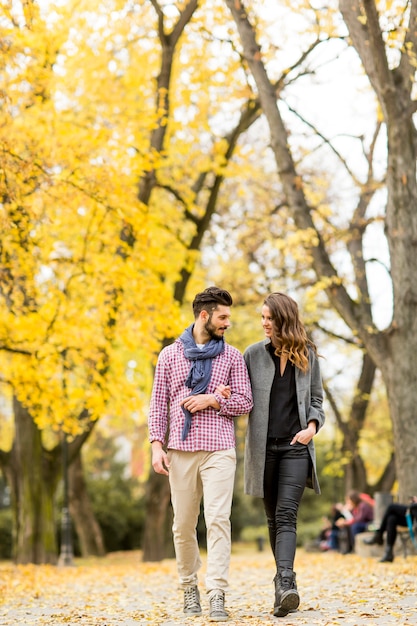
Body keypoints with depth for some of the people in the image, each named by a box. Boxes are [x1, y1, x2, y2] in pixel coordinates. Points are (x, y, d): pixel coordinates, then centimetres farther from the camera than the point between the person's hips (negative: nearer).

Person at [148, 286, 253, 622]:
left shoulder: (232, 356, 9)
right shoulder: (170, 355, 10)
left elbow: (245, 402, 6)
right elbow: (159, 404, 8)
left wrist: (213, 400, -10)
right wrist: (157, 446, -2)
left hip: (219, 449, -1)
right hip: (180, 449, 1)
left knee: (218, 520, -13)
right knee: (183, 524, 5)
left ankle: (217, 596, -16)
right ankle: (190, 587, 23)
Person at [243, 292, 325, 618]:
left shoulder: (308, 356, 6)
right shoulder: (254, 354, 6)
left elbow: (316, 399, 11)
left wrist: (312, 426, -7)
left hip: (296, 446, -2)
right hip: (264, 446, 2)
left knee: (286, 514, -16)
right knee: (273, 516, 8)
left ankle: (285, 583, -28)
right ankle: (285, 584, 17)